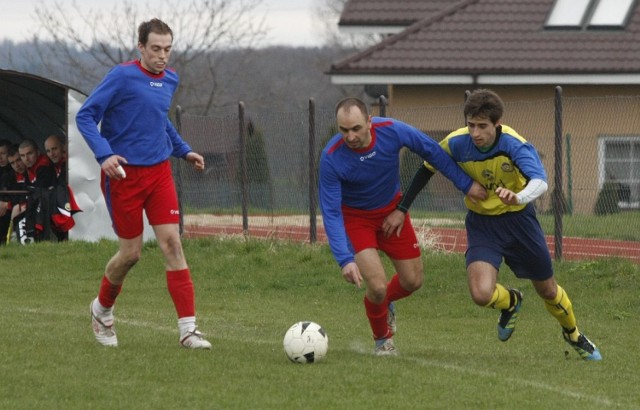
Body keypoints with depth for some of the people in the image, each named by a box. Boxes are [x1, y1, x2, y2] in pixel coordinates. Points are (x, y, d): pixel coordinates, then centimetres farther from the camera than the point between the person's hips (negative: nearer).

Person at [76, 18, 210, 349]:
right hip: (124, 174, -5)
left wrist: (183, 150, 18)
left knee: (172, 242, -8)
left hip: (159, 172, 5)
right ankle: (102, 309, 32)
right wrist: (104, 154, -24)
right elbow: (85, 116, -12)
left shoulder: (170, 80, 7)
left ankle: (188, 329, -9)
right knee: (131, 252, 3)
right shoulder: (122, 77, -13)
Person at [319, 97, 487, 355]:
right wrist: (345, 259, -38)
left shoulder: (392, 131, -26)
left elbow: (432, 152, -8)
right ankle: (383, 340, 15)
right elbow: (331, 213, -28)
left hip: (392, 210, 3)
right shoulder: (331, 158, -32)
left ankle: (384, 302, 44)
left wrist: (465, 184, -4)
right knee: (377, 285, -16)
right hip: (355, 217, -3)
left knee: (413, 281, 8)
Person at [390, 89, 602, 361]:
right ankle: (511, 302, 18)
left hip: (518, 218, -1)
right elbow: (426, 170, -1)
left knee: (547, 290, 14)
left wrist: (519, 197, -66)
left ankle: (574, 335, 47)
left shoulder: (514, 145, -28)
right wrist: (402, 209, 0)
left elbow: (540, 182, -44)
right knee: (482, 294, -21)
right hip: (481, 223, 1)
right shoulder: (456, 144, -21)